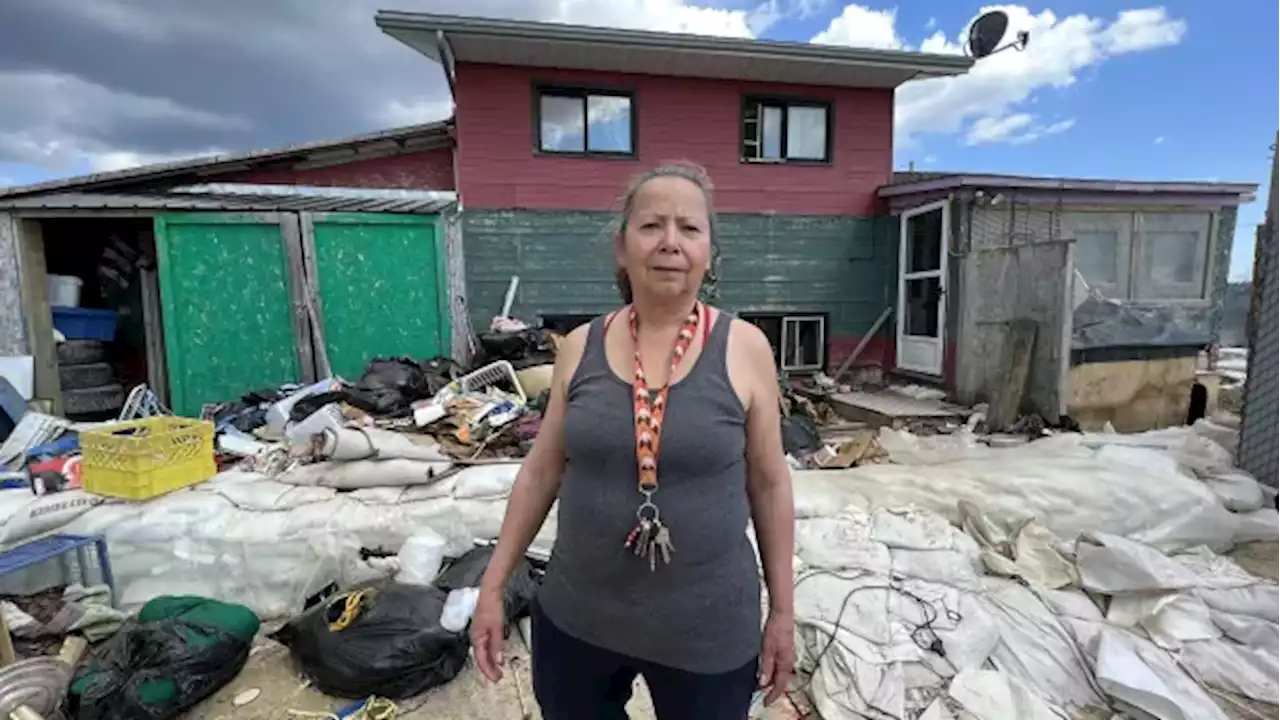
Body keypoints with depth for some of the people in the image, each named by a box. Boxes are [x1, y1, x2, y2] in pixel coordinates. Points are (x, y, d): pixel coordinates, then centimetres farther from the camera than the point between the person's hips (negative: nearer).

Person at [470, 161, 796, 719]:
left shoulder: (744, 348, -10)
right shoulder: (580, 348, -4)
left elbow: (769, 484, -3)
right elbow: (541, 470, 3)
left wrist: (782, 611, 2)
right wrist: (493, 587, 5)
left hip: (709, 630, -2)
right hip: (574, 619, 3)